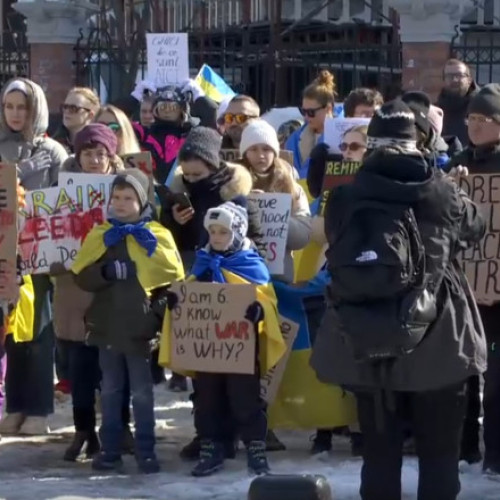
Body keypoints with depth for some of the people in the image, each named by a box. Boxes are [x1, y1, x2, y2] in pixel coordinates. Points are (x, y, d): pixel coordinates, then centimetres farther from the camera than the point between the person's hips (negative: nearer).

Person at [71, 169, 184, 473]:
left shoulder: (157, 234, 0)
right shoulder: (99, 234, 6)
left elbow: (176, 276, -7)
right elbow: (81, 277, -3)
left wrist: (155, 248, -17)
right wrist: (106, 271, -20)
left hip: (141, 328, -3)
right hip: (107, 326, 3)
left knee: (142, 393, 4)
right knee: (111, 392, 10)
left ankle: (146, 451, 11)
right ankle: (110, 450, 16)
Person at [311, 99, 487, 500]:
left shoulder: (344, 198, -4)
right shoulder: (442, 193, -8)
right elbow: (475, 229, 12)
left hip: (367, 343, 2)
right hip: (435, 342, -2)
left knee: (379, 450, 11)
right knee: (439, 451, 8)